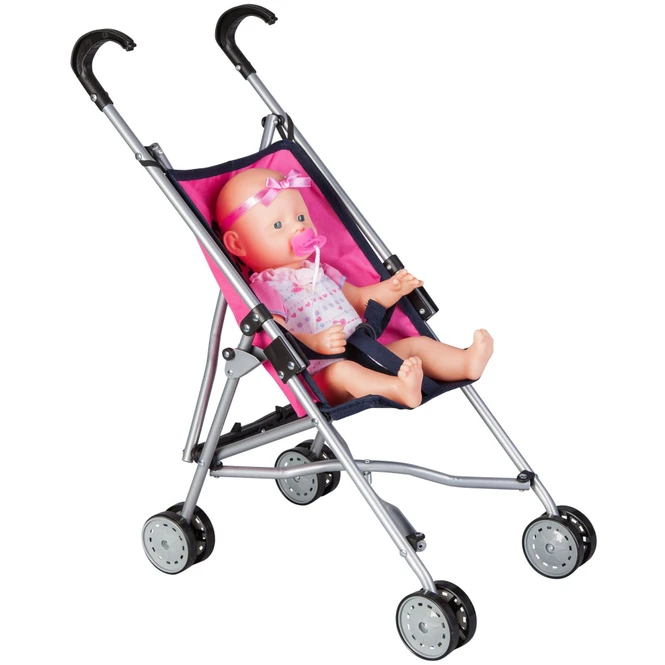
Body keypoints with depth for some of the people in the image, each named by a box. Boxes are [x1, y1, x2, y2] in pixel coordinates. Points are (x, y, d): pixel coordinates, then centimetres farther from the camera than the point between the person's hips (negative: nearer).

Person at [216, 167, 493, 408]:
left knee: (416, 344, -3)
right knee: (341, 371, -39)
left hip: (368, 355, 9)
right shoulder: (264, 288, -5)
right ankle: (400, 389, -62)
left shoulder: (319, 272, 22)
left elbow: (360, 299, 31)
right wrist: (313, 343, -37)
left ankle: (468, 363, -25)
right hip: (323, 375, -9)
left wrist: (391, 289, 11)